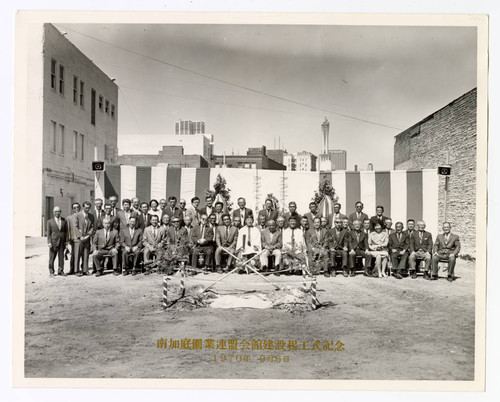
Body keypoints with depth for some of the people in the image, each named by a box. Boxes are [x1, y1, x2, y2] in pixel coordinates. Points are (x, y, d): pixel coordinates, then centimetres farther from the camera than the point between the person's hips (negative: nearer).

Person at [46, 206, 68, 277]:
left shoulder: (64, 221, 7)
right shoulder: (50, 221, 3)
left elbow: (66, 232, 7)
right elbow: (48, 233, 1)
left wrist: (66, 242, 2)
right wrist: (49, 242, -7)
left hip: (62, 242, 2)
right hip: (53, 242, -1)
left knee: (61, 257, 4)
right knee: (52, 257, 3)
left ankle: (60, 271, 12)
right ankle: (51, 271, 14)